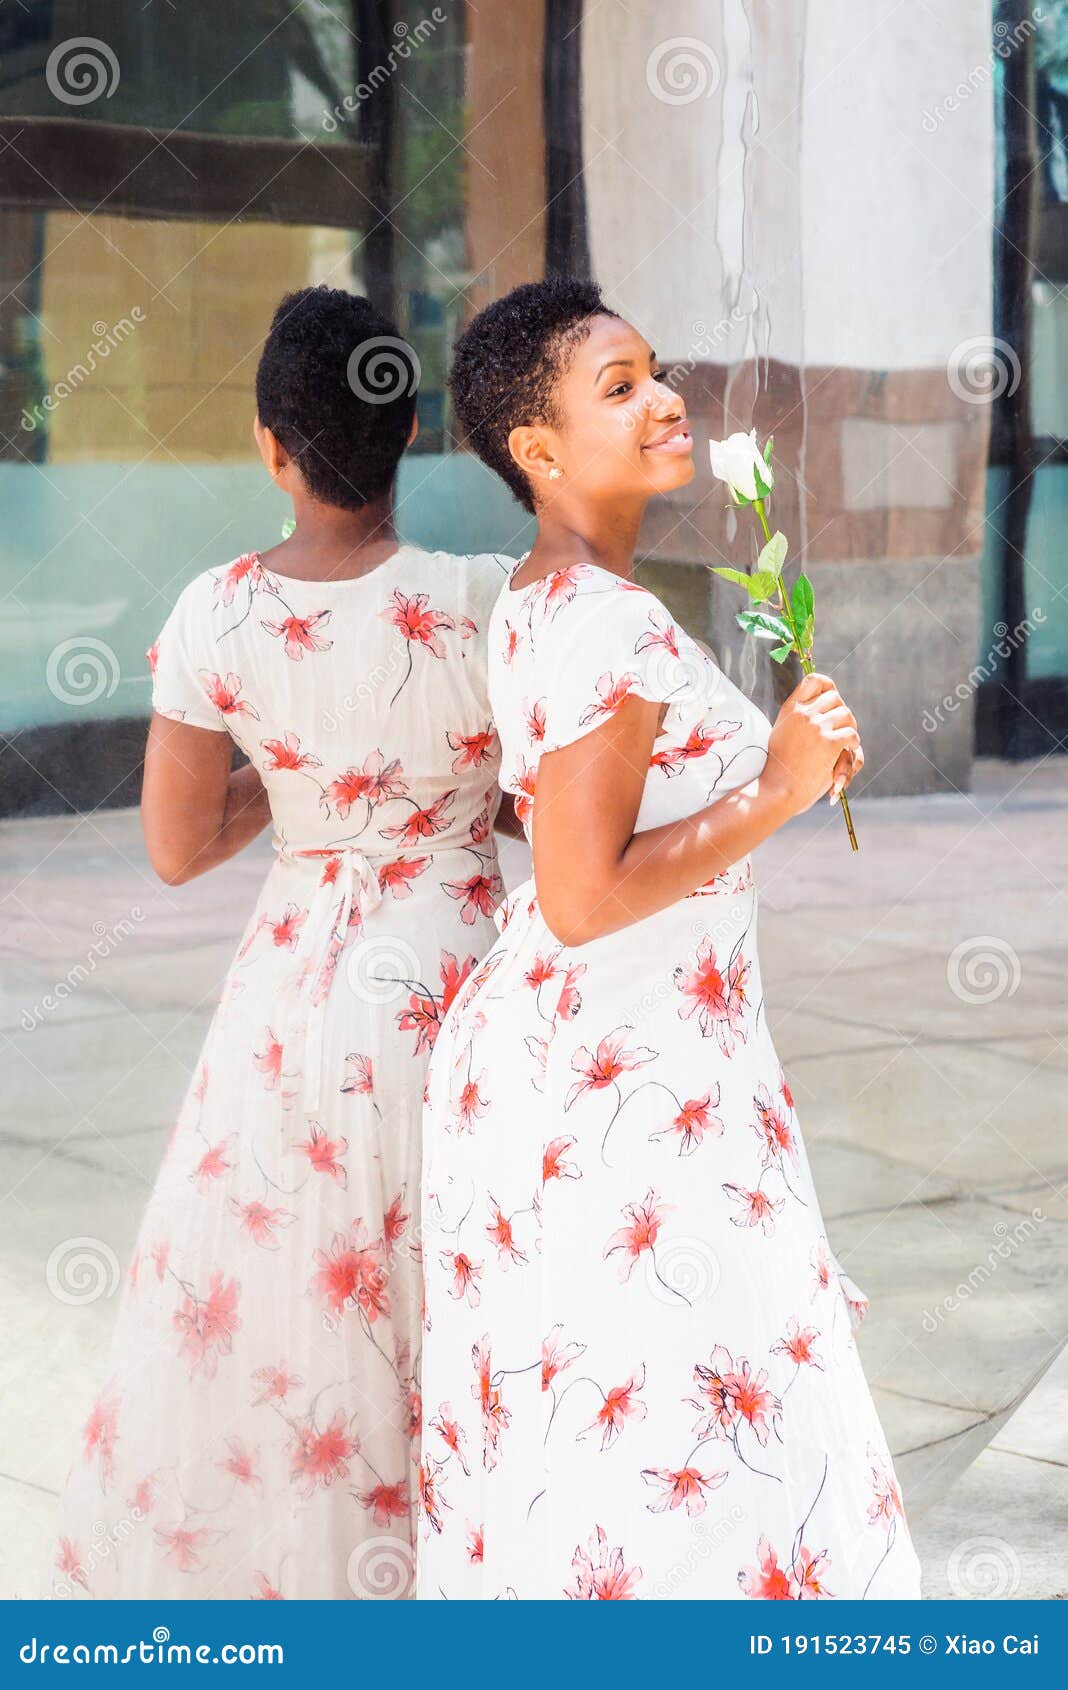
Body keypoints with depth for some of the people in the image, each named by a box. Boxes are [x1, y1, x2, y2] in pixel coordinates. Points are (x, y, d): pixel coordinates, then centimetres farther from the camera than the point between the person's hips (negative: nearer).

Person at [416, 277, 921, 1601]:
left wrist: (781, 756, 15)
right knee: (664, 1433, -1)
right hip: (630, 1084, -10)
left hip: (539, 1046, 10)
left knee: (567, 1424, 19)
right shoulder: (615, 625, -20)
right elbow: (585, 900, -25)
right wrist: (776, 793, -19)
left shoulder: (536, 600, 10)